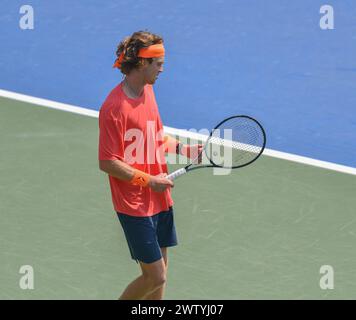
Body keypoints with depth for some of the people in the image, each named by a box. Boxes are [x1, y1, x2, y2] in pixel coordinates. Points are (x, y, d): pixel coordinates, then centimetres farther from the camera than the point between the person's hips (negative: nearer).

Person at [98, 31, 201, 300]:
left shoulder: (148, 90, 7)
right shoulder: (114, 107, -21)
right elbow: (108, 163, -20)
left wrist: (187, 149, 6)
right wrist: (149, 180, -18)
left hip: (160, 199, 8)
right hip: (134, 205, -8)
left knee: (160, 272, 14)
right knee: (155, 276, -5)